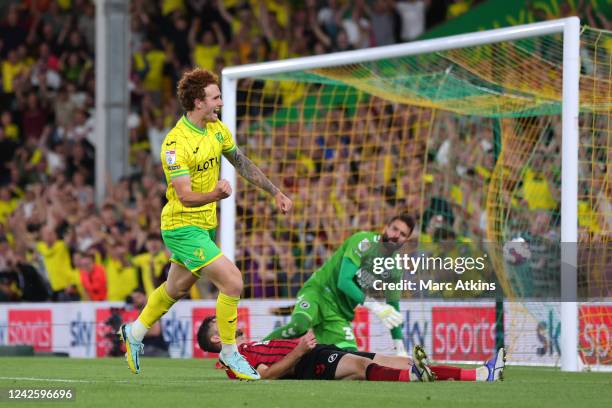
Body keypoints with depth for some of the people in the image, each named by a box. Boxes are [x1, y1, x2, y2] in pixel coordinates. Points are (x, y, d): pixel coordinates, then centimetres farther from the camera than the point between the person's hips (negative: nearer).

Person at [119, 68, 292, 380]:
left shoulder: (217, 129, 2)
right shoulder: (176, 143, -24)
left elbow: (242, 163, 17)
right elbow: (185, 196, -26)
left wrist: (275, 192, 17)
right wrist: (214, 195, -45)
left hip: (204, 224, 9)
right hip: (182, 227, -9)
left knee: (176, 289, 24)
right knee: (232, 282, -16)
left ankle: (135, 333, 45)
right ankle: (229, 353, -1)